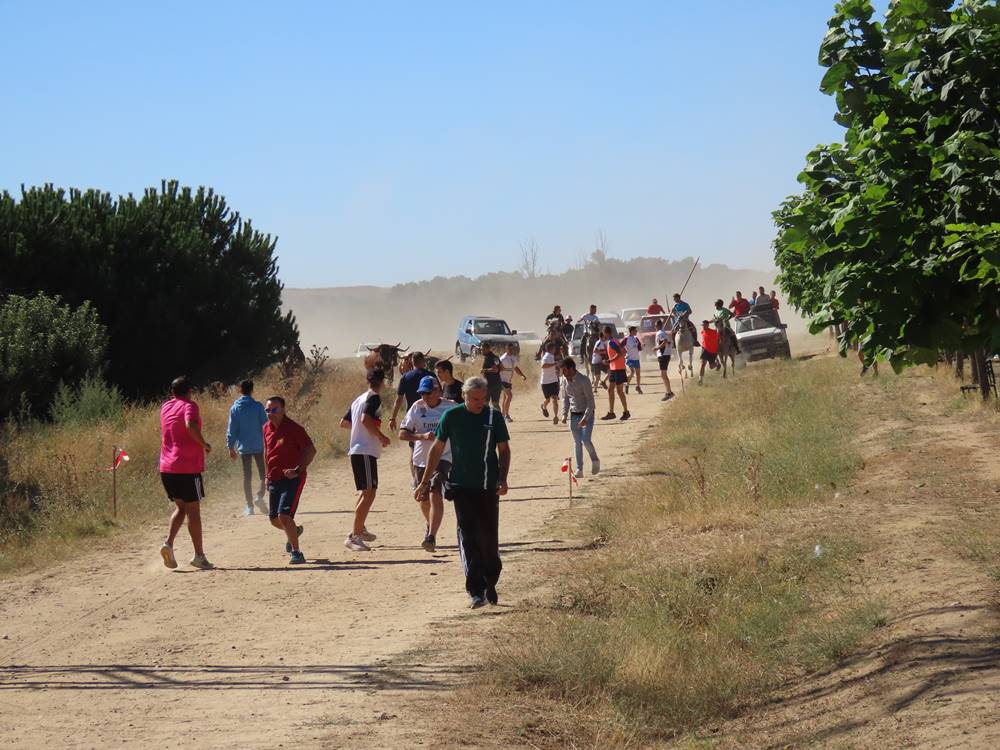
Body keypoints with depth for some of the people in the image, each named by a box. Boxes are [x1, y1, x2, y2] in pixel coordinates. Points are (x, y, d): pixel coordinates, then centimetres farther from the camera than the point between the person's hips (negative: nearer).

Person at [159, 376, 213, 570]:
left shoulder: (165, 408, 14)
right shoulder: (189, 406, -6)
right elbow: (191, 425, -28)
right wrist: (204, 444, -14)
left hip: (166, 468, 6)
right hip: (187, 467, -6)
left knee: (180, 507, 16)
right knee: (193, 510, 1)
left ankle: (168, 543, -5)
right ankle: (199, 555, 4)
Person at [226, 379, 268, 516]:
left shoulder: (235, 408, 0)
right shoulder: (258, 406, -5)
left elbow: (231, 429, 1)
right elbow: (265, 425, -4)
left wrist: (231, 447, 7)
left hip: (244, 447, 2)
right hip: (259, 446, -2)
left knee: (247, 476, 8)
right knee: (263, 473, 10)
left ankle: (249, 506, 6)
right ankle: (260, 496, -14)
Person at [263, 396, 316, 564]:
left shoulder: (293, 428, -14)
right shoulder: (267, 428, 8)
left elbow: (311, 450, -14)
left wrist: (298, 470, -22)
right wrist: (268, 475, 19)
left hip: (292, 479, -7)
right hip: (274, 480, 7)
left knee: (284, 515, -19)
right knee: (274, 519, 13)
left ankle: (296, 553, -9)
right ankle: (294, 531, 45)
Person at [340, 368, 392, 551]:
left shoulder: (359, 399, 17)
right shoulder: (374, 398, -9)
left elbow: (344, 423, 25)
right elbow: (366, 419, -25)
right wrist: (381, 436, -14)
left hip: (356, 450, 10)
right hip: (366, 452, -10)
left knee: (366, 491, 25)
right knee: (368, 493, -13)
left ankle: (360, 529, 37)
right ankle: (353, 536, -20)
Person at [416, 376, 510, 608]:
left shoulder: (494, 417, 1)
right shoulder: (451, 416, 0)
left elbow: (504, 450, 8)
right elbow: (437, 448, 8)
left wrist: (503, 479, -5)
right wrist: (425, 481, 9)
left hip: (488, 488, 1)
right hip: (462, 486, -1)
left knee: (489, 538, 5)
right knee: (468, 537, -10)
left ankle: (490, 584, 26)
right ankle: (476, 591, -13)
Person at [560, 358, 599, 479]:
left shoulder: (583, 380, -18)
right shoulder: (565, 380, 2)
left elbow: (590, 400, -17)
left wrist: (585, 418, -24)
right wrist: (564, 414, 3)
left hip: (587, 414, -6)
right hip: (574, 415, 6)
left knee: (586, 440, -15)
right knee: (577, 443, 6)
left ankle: (595, 460, 11)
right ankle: (579, 469, 11)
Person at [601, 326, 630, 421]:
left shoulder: (611, 342, -17)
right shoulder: (614, 340, 12)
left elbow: (620, 353, -26)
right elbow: (623, 351, 17)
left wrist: (609, 361, -25)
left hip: (618, 369, -10)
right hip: (613, 368, 10)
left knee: (619, 391, -4)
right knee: (610, 390, 9)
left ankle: (626, 412, 5)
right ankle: (611, 413, 12)